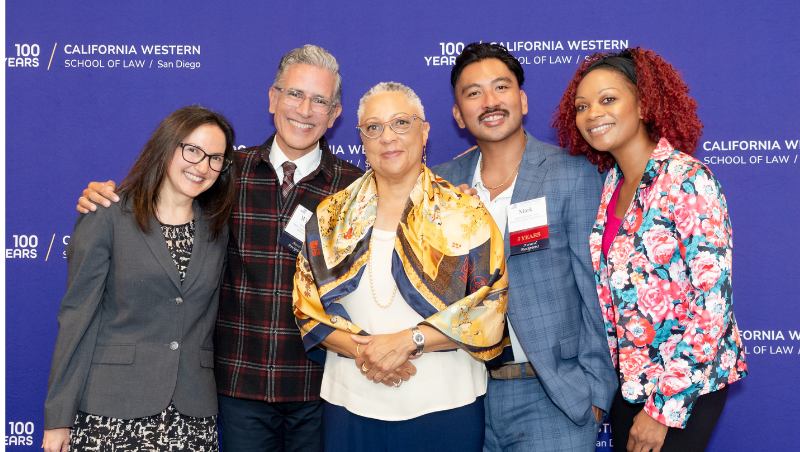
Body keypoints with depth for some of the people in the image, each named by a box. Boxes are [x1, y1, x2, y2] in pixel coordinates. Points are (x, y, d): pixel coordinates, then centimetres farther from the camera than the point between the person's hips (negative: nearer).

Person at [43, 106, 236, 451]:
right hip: (113, 411, -3)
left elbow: (208, 317, 10)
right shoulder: (107, 219, -3)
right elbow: (77, 318, -4)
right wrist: (59, 418, -5)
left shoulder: (218, 228, 8)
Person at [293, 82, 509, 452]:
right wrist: (360, 349, -12)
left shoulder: (464, 213, -2)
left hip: (444, 404, -2)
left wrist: (408, 341, -16)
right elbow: (308, 304, 4)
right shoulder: (332, 215, 5)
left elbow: (490, 309, -8)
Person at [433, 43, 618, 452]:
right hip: (470, 391, 3)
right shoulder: (443, 183, 4)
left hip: (551, 394, -3)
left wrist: (595, 390, -7)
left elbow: (595, 290, -6)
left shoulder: (573, 175, -6)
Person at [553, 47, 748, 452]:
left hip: (685, 385, -6)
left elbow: (713, 303, -20)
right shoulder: (612, 184, 3)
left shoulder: (687, 180, -18)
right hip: (629, 379, 7)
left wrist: (665, 407, -18)